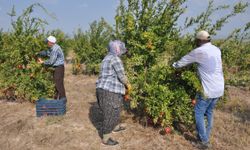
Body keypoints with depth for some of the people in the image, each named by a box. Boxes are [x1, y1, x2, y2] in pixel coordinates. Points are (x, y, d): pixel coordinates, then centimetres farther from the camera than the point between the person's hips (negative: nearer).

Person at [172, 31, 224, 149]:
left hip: (208, 90, -7)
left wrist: (173, 65, 17)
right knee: (209, 112, 21)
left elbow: (182, 62, -1)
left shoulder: (199, 51, -13)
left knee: (199, 113, 8)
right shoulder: (217, 50, 8)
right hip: (219, 89, 7)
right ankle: (206, 137, 32)